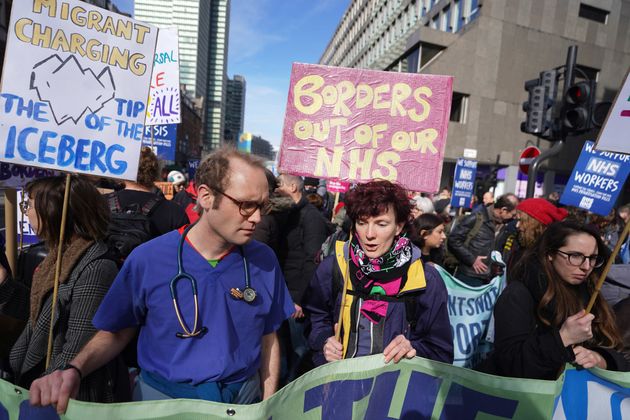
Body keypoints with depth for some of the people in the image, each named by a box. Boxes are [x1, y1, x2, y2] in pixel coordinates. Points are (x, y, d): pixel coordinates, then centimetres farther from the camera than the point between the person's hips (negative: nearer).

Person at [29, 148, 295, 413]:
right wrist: (75, 371, -21)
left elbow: (268, 339, -2)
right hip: (163, 396, -1)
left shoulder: (264, 261, -11)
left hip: (245, 396, 2)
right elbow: (116, 332, -3)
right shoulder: (148, 260, -16)